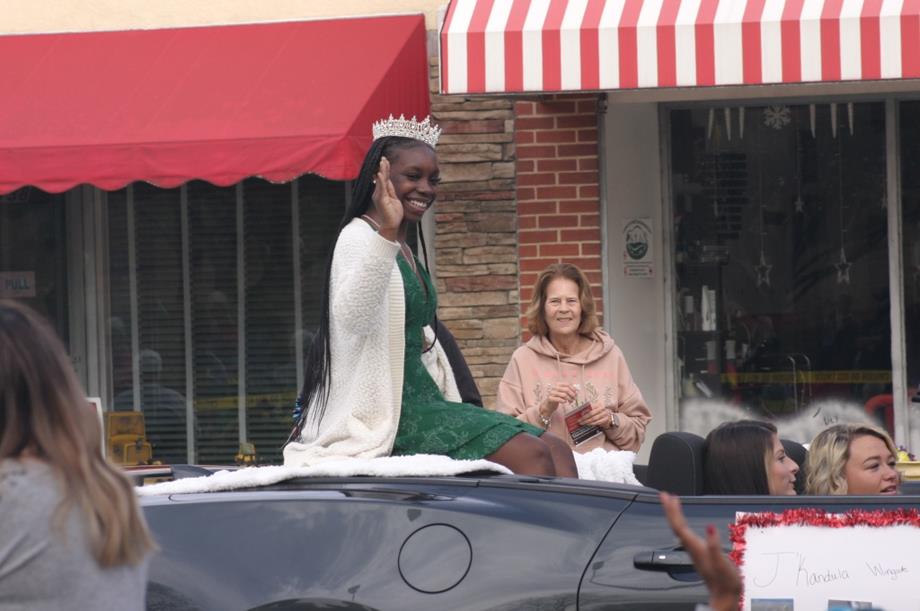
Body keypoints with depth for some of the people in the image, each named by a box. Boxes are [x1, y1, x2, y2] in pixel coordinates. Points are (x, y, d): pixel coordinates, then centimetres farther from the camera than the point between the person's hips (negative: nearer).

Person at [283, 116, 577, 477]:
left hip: (424, 399, 10)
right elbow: (353, 316, -31)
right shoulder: (359, 237, -10)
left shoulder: (404, 251, 20)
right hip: (390, 414, -10)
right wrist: (386, 233, -40)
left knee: (557, 452, -5)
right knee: (531, 456, -23)